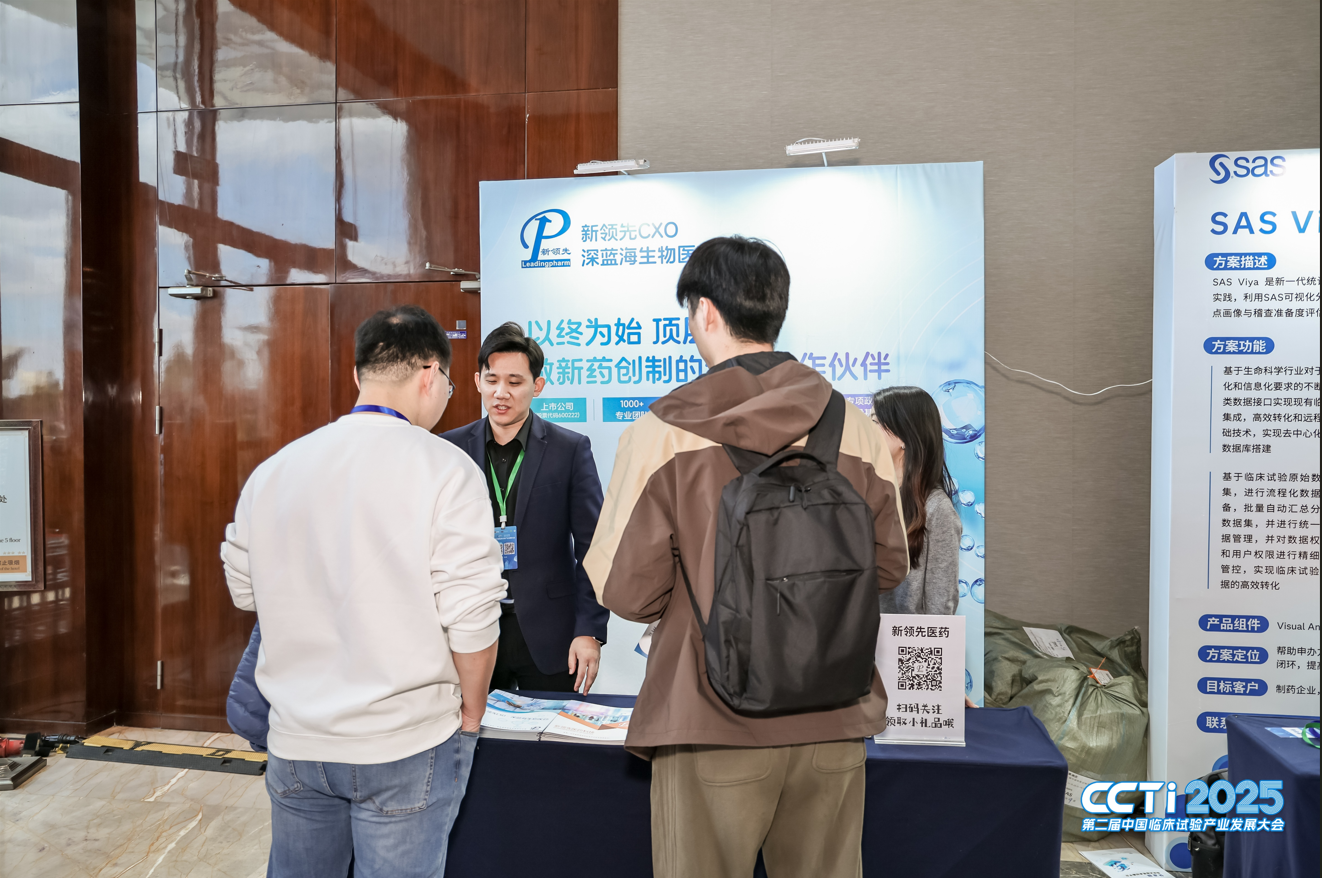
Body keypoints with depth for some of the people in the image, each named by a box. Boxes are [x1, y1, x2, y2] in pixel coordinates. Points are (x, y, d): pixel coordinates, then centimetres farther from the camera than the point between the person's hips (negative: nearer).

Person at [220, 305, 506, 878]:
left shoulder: (271, 472, 2)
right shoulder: (444, 469, -15)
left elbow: (245, 592, 12)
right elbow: (470, 616, -17)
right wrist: (471, 712, -2)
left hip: (295, 740, 5)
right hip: (405, 744, -5)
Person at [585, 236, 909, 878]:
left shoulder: (661, 433, -13)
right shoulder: (856, 430, -3)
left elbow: (626, 593, -11)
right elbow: (888, 568, 7)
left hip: (714, 730, -3)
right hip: (834, 722, 4)